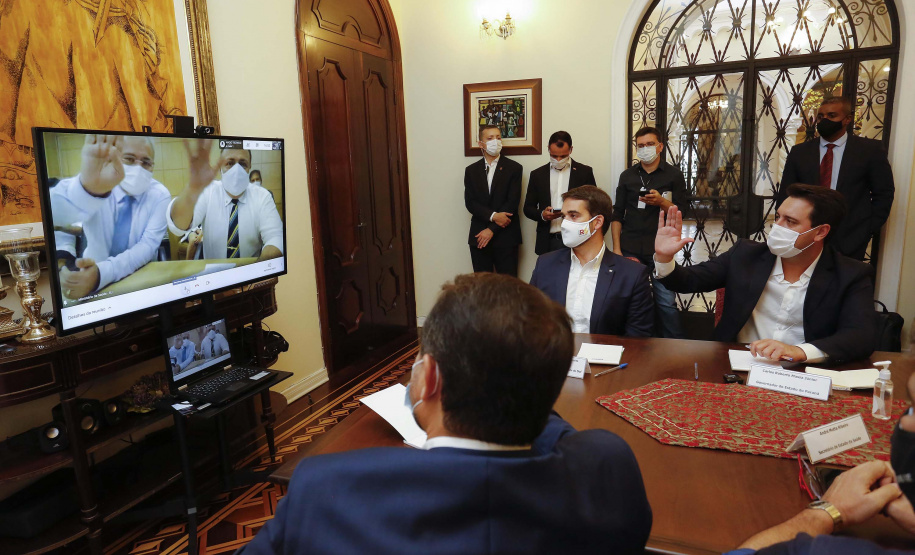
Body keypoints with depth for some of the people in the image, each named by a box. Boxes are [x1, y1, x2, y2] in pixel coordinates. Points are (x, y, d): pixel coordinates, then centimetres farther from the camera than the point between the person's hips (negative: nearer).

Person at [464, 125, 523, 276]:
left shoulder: (514, 168, 3)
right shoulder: (471, 170, 10)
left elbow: (512, 202, -6)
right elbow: (470, 202, 1)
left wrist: (492, 229, -12)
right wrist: (493, 216, -15)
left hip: (506, 237, -2)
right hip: (479, 237, 2)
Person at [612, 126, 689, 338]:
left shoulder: (674, 175, 5)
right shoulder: (627, 176, 11)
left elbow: (681, 211, 2)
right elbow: (617, 215, 9)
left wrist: (661, 202, -17)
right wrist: (616, 248, 1)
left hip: (660, 249, -2)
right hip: (630, 249, 2)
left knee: (666, 302, -5)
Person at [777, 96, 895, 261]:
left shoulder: (870, 150, 3)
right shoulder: (799, 152, 7)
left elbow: (884, 193, 5)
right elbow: (785, 195, 9)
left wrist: (868, 230, -2)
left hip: (849, 241, -1)